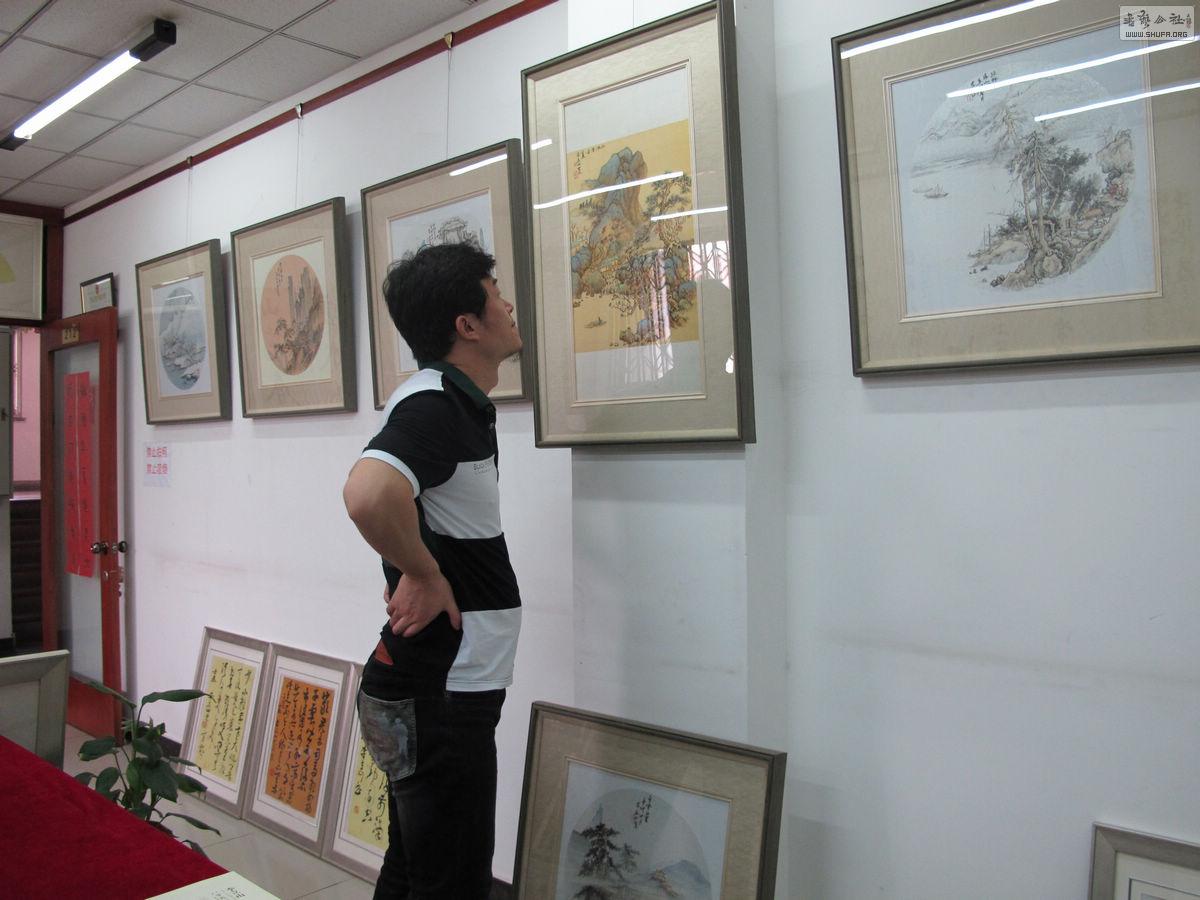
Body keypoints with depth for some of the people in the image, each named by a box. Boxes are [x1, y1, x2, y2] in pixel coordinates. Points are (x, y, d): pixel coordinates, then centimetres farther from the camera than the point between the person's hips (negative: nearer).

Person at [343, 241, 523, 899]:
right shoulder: (436, 405, -21)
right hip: (438, 695, -9)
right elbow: (368, 494, -42)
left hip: (441, 689, 9)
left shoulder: (458, 400, 11)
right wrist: (424, 574, -24)